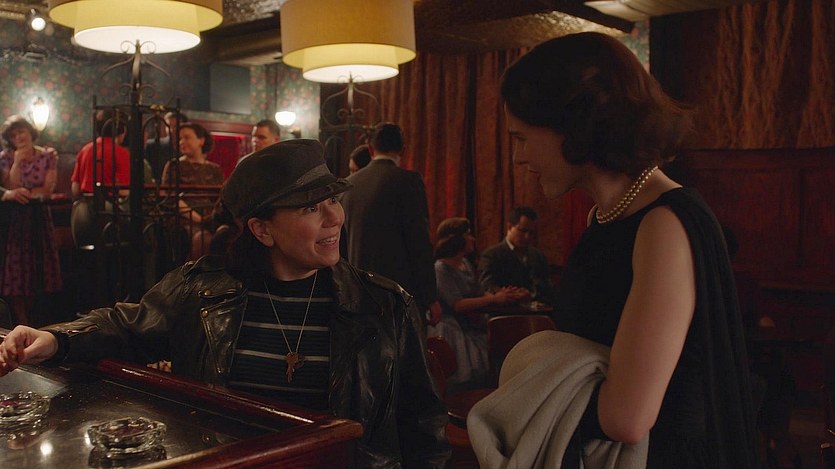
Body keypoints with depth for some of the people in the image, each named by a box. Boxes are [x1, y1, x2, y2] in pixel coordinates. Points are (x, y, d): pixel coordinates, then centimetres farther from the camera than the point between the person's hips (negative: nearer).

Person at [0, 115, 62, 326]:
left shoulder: (48, 155, 2)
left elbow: (48, 190, -5)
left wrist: (23, 193, -12)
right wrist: (17, 162, -16)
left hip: (39, 218, 2)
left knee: (37, 270, 4)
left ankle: (25, 321, 19)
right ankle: (22, 326, 1)